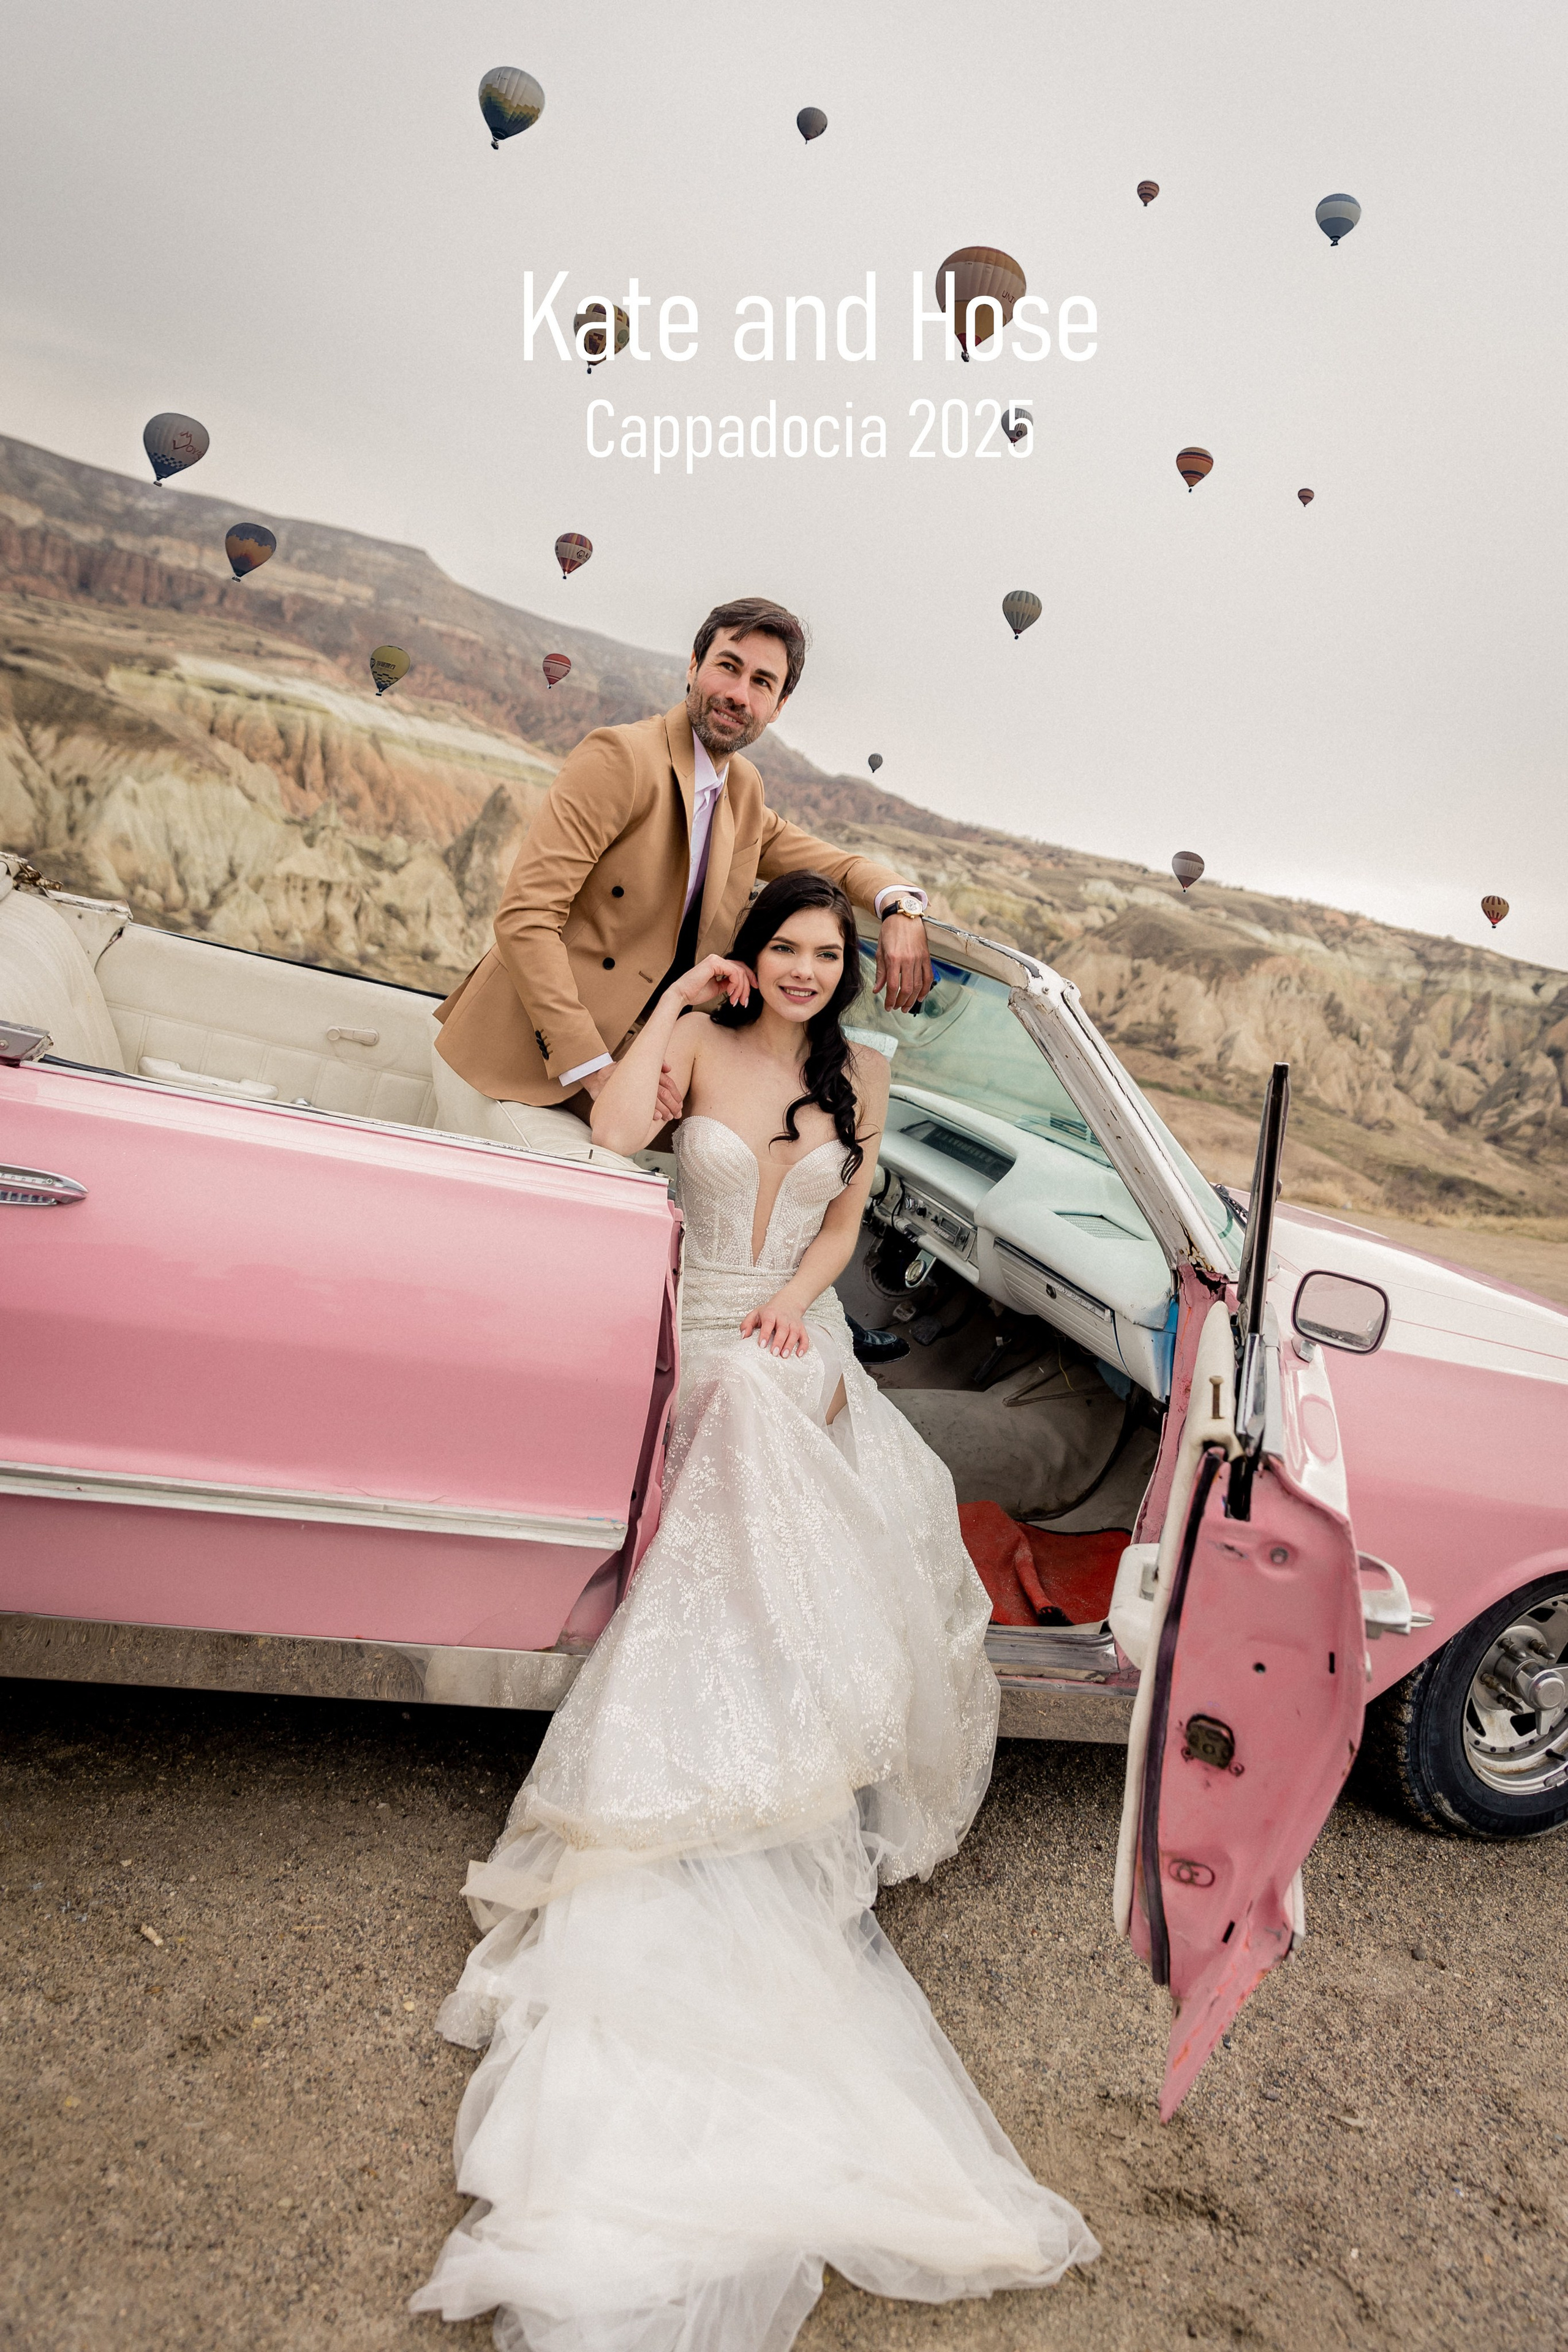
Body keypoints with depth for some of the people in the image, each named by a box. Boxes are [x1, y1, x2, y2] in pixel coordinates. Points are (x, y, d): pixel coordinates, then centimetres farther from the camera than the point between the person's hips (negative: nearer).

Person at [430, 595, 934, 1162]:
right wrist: (592, 1067, -24)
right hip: (507, 1076, -8)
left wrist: (899, 905, -3)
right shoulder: (621, 758, -13)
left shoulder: (743, 792, 12)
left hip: (595, 1083, 8)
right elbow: (525, 917, -19)